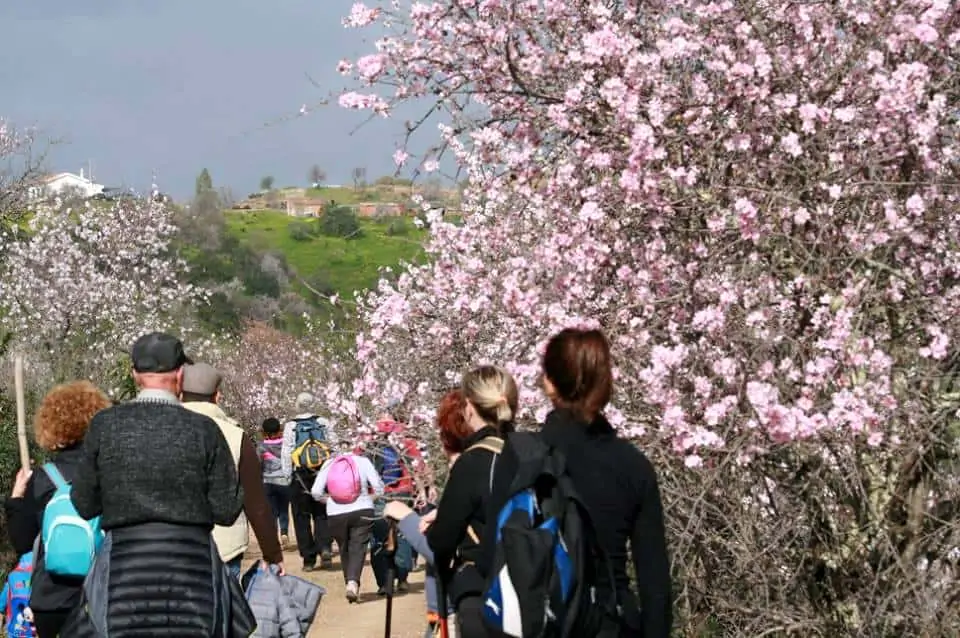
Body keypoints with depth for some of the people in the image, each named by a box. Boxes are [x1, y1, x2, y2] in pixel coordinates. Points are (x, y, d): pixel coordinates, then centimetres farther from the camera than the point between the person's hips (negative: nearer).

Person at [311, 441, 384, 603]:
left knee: (344, 549, 16)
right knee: (358, 547, -2)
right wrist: (369, 498, 14)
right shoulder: (363, 461, 2)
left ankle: (350, 583, 19)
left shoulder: (329, 464, 5)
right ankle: (353, 582, -22)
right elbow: (379, 487, -4)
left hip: (336, 513, 1)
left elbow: (316, 492, -1)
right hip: (362, 511, -1)